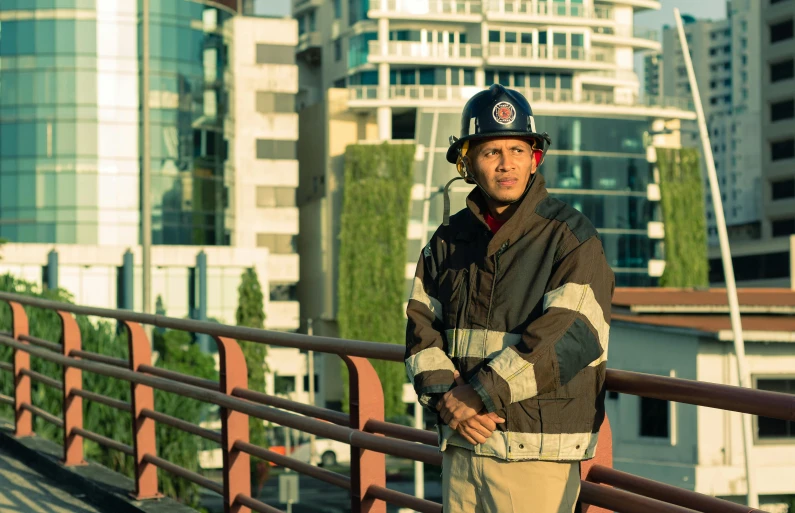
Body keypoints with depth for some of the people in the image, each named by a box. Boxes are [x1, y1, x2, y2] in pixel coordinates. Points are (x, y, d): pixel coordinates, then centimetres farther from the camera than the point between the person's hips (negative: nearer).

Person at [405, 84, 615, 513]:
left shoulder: (571, 238, -5)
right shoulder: (449, 240, 12)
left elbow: (568, 336, -16)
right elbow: (422, 327, 9)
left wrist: (478, 394, -16)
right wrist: (445, 397, -10)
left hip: (537, 451, -5)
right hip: (462, 443, 6)